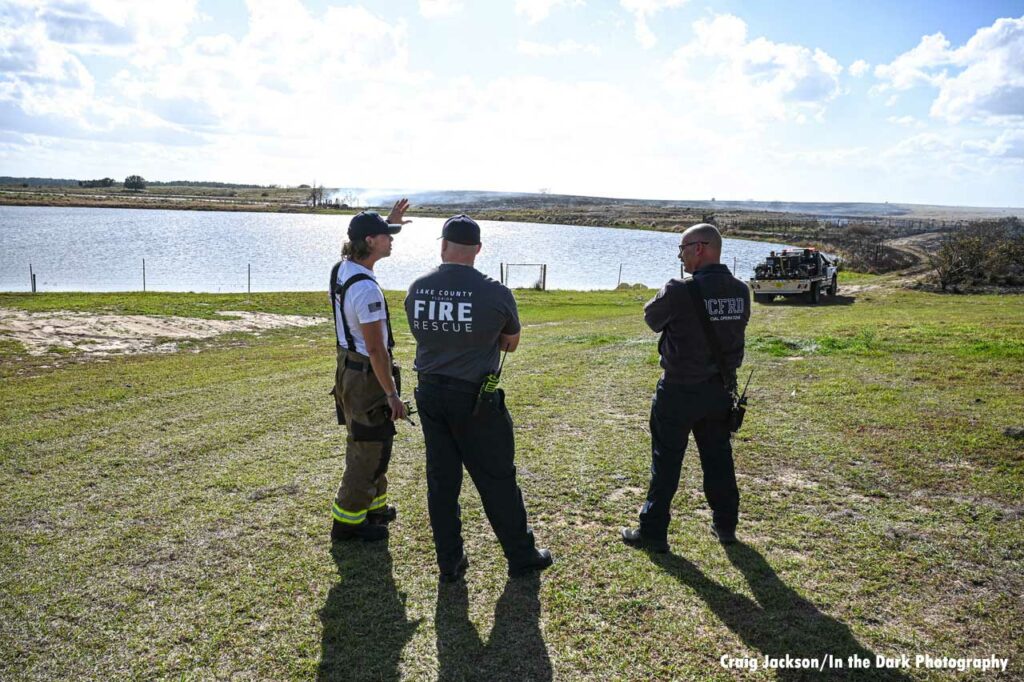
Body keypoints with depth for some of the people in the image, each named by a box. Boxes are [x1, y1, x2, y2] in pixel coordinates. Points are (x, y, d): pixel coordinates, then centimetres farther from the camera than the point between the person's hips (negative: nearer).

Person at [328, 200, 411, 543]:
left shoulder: (341, 268, 2)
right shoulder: (366, 289, -26)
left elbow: (367, 244, 29)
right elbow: (376, 349, -25)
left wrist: (389, 221, 27)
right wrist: (392, 394, -19)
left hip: (347, 368, 10)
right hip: (368, 376, -10)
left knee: (363, 444, 21)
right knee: (370, 450, 3)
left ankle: (374, 506, 36)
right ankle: (347, 522, 14)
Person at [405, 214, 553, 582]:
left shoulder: (417, 289, -3)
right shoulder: (495, 292, -13)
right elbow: (511, 344, 2)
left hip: (430, 394, 4)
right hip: (476, 399, -4)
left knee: (440, 480, 13)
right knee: (497, 480, 9)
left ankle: (449, 563, 24)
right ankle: (521, 556, 24)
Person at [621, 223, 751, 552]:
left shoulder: (680, 291, -22)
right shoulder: (741, 291, -3)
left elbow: (652, 317, -6)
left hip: (680, 391, -5)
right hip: (720, 389, 5)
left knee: (666, 462, 6)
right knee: (719, 458, 19)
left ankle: (653, 532, 15)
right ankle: (726, 525, 31)